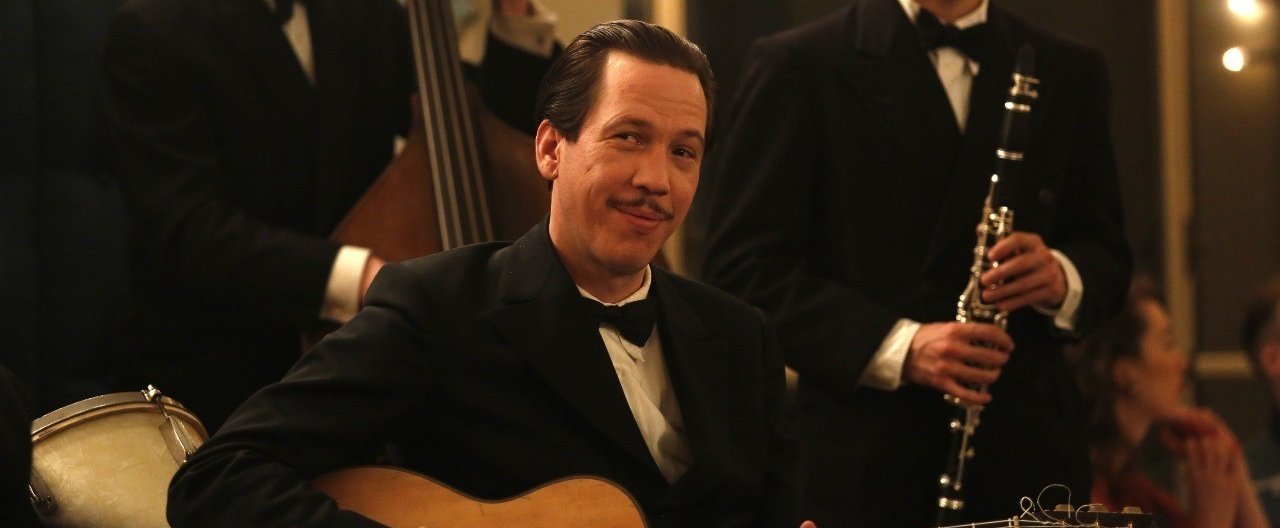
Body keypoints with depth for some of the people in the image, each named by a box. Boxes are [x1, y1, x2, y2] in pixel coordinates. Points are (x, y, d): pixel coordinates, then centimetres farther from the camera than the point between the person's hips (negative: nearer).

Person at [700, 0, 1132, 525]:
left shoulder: (1069, 72, 11)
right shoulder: (797, 65, -1)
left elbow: (1106, 252, 14)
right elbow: (742, 266, -6)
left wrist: (1064, 278, -10)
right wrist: (896, 345, -19)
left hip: (1025, 443, 3)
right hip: (861, 455, -3)